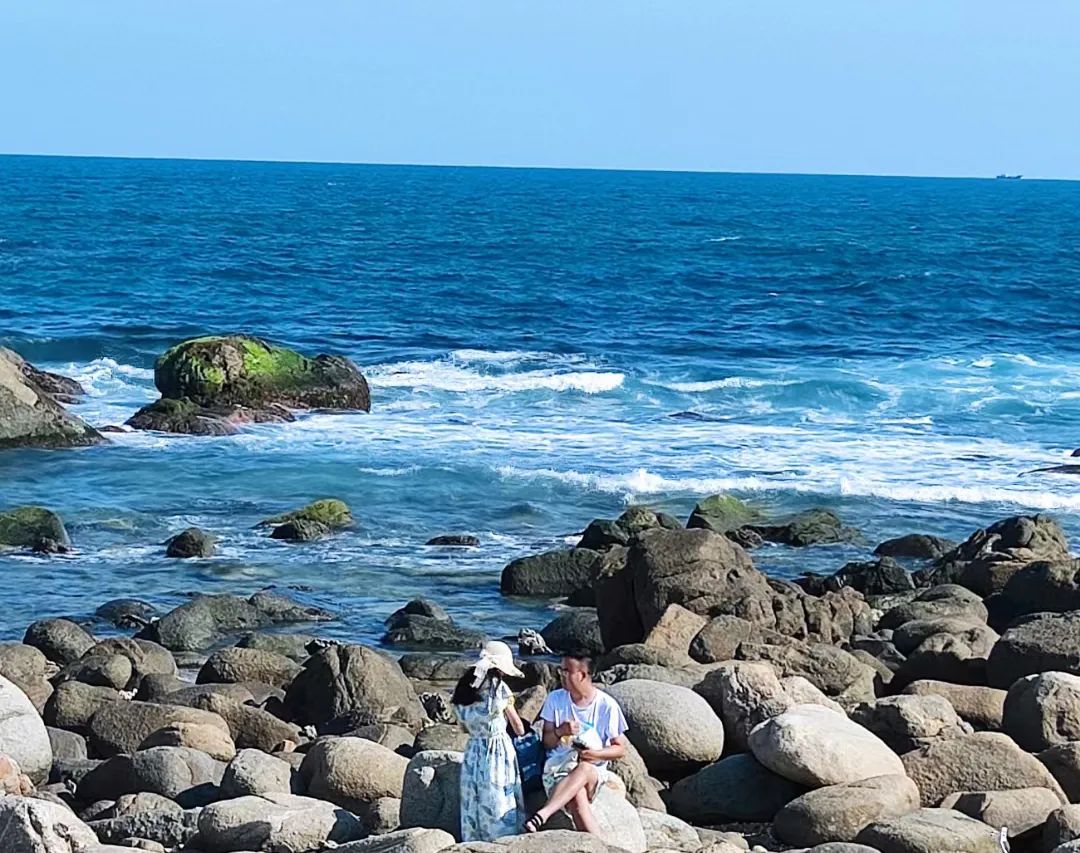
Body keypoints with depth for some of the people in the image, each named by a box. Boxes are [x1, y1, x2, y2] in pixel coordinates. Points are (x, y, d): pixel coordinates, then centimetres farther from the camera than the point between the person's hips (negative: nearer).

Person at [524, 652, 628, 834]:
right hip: (558, 766, 1)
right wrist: (559, 732, -15)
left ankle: (543, 814, -52)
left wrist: (596, 754, -18)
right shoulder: (555, 699, 4)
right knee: (577, 799, -35)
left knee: (584, 769, -41)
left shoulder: (607, 706, -3)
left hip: (594, 769, -1)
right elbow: (547, 743, 8)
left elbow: (620, 749, 2)